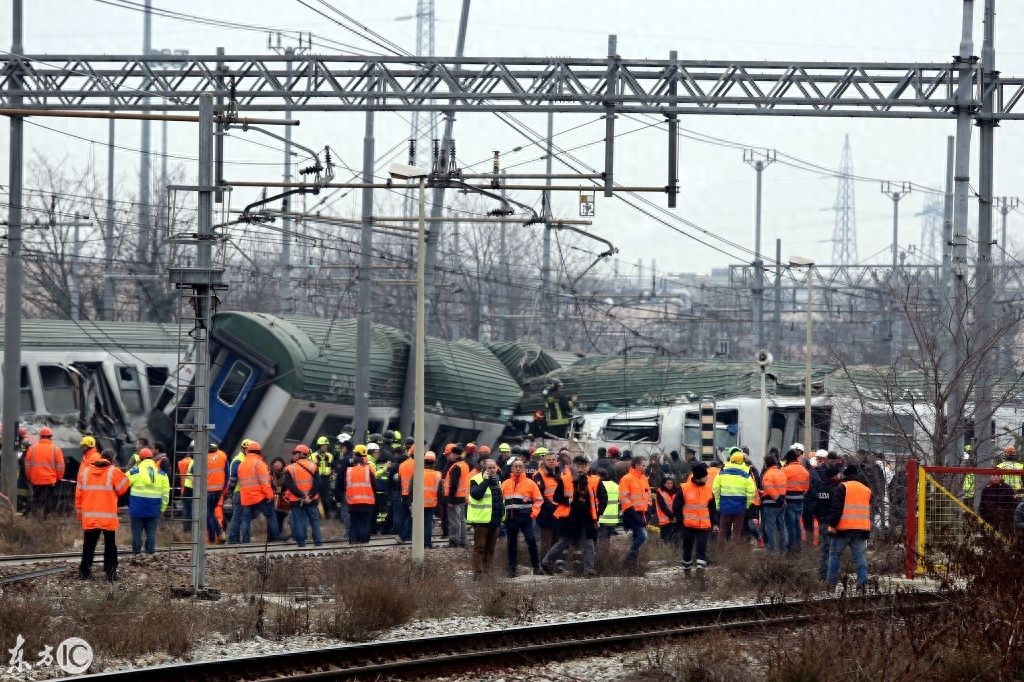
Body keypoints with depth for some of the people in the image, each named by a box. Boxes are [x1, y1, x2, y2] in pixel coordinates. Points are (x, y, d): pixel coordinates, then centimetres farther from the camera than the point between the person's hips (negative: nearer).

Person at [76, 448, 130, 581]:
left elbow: (78, 494, 7)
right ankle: (111, 572, 3)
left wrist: (80, 512, 15)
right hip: (108, 518, -3)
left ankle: (84, 571, 8)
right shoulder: (114, 472, -6)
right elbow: (122, 488, 2)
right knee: (110, 545, 7)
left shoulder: (86, 471, 5)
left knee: (89, 545, 10)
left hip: (89, 517, 3)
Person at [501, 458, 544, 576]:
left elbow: (538, 499, 3)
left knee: (531, 540, -10)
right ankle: (512, 567, 15)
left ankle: (536, 566, -2)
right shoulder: (505, 484, 9)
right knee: (512, 543, 7)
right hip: (510, 517, 2)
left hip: (525, 517, -2)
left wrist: (534, 512, -10)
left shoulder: (530, 483, 3)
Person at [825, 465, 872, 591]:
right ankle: (863, 581, -6)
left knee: (835, 554, 5)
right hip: (862, 528, 4)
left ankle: (831, 582, 2)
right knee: (860, 556, 4)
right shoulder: (867, 490, 15)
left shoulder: (842, 487, -4)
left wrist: (832, 524, -9)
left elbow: (836, 508, -11)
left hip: (844, 528, -4)